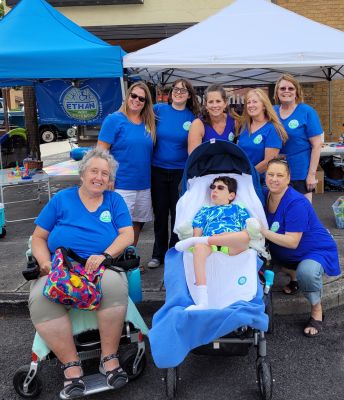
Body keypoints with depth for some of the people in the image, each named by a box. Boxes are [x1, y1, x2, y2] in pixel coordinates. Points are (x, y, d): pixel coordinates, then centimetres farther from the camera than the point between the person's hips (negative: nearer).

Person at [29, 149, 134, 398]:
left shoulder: (115, 200, 15)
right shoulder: (62, 199, 13)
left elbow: (127, 235, 4)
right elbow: (39, 237, 12)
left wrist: (104, 255, -13)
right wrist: (45, 262, -7)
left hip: (102, 267, 0)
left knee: (114, 285, -36)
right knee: (40, 298, -32)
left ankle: (109, 358, -21)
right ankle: (71, 366, -21)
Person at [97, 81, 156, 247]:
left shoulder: (149, 124, 8)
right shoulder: (114, 120, -7)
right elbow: (100, 152, -9)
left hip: (144, 185, 6)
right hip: (121, 186, -6)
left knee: (137, 225, 17)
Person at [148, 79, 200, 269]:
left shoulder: (193, 118, -2)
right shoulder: (158, 110, -2)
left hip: (181, 172, -1)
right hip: (158, 170, 1)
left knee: (178, 214, 6)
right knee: (160, 213, 11)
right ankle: (158, 254, 25)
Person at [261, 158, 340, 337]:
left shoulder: (297, 203, -28)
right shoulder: (266, 195, -7)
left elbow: (292, 242, -32)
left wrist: (263, 231, -36)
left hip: (316, 250, -7)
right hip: (287, 253, 8)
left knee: (306, 272, -37)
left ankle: (317, 311, -6)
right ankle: (293, 276, 14)